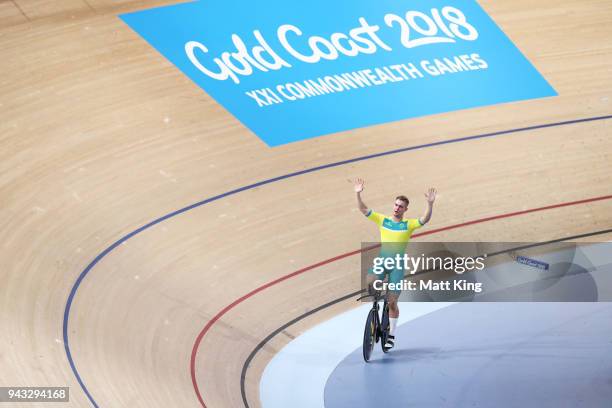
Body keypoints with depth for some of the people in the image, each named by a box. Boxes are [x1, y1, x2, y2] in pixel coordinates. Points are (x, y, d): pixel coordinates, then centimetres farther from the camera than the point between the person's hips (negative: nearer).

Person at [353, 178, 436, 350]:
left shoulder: (409, 224, 1)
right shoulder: (382, 220, 6)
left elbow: (425, 220, -16)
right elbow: (364, 209, 0)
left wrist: (430, 204, -32)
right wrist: (358, 194, -15)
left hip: (398, 265, -2)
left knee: (392, 302, 1)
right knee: (368, 282, -29)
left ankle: (391, 335, 16)